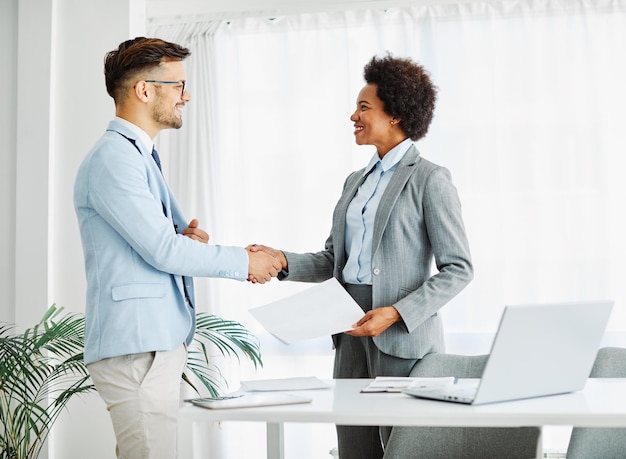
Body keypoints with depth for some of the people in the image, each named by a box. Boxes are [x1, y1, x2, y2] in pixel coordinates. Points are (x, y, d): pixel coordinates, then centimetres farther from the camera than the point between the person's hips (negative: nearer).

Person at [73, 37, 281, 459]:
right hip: (136, 345, -10)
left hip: (159, 340, 10)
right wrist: (243, 262, -6)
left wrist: (184, 237, 3)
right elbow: (163, 250, -17)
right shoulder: (113, 158, -12)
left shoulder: (140, 155, 20)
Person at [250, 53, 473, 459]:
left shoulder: (430, 180, -6)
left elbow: (458, 269, -10)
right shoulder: (357, 181, 15)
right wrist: (282, 261, -1)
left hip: (403, 337, -6)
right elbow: (332, 260, 17)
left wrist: (396, 313, -19)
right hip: (353, 337, 7)